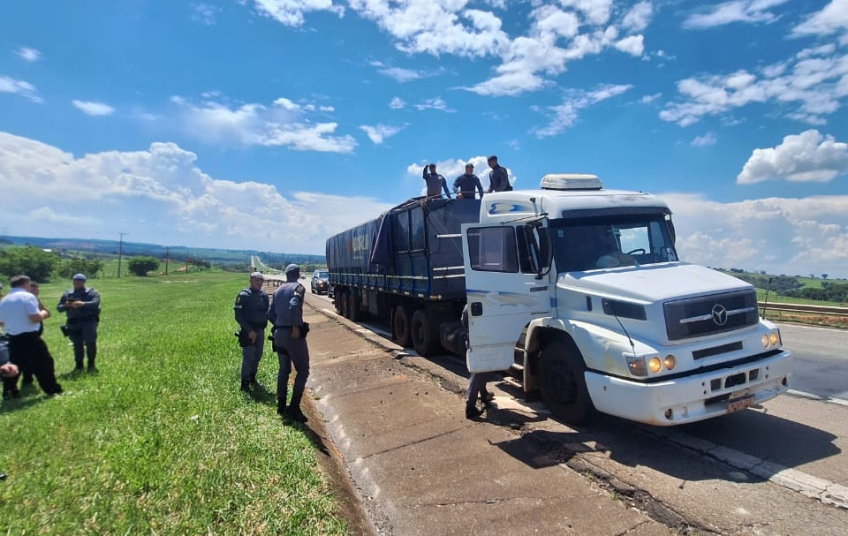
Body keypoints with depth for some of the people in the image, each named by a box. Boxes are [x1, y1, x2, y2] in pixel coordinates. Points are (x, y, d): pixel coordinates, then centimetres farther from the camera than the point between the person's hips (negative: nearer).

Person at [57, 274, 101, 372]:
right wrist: (66, 306, -11)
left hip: (88, 320, -4)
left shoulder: (91, 292, 2)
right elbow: (59, 308, 12)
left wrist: (83, 304, -33)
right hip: (73, 323, 4)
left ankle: (91, 364, 0)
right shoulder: (67, 293, 14)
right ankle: (79, 365, 21)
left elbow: (95, 303, -16)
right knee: (77, 344, 10)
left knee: (90, 342, -13)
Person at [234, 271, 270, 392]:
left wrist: (264, 324, -4)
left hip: (260, 330, 5)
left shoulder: (264, 296, 5)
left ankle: (252, 378, 32)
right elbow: (238, 316, -13)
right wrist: (249, 330, -17)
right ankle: (245, 383, 7)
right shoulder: (243, 295, -10)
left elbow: (267, 312, 13)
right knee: (248, 357, -5)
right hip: (248, 331, -5)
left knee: (257, 356, 13)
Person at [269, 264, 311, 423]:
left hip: (279, 334, 8)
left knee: (284, 370, 18)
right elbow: (294, 305, -26)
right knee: (303, 370, -1)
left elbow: (271, 314, 15)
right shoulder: (298, 287, -7)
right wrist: (296, 327, -21)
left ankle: (281, 406, 23)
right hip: (293, 334, -7)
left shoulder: (278, 290, 15)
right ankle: (294, 408, -5)